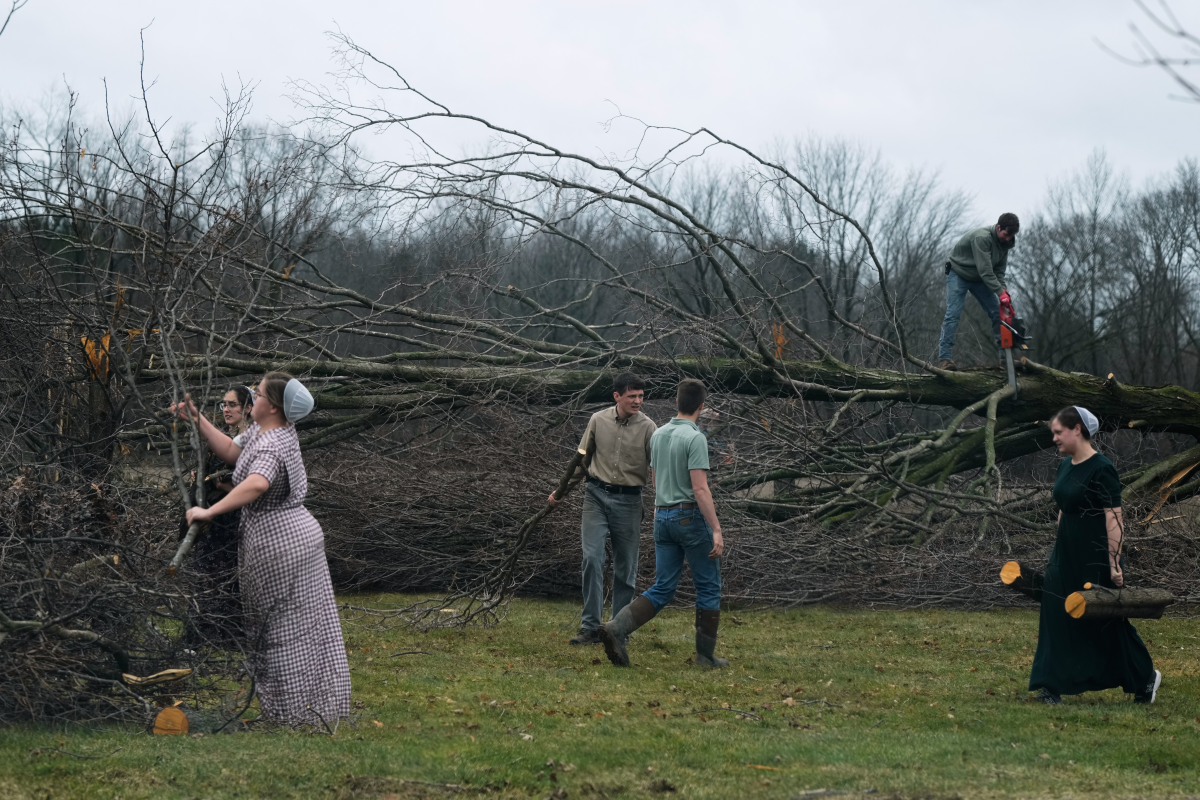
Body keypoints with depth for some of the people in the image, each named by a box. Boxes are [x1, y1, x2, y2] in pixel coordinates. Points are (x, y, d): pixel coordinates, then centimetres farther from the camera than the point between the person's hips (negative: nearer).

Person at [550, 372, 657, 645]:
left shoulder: (647, 428, -4)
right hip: (597, 495, 1)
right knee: (592, 558, -11)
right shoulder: (598, 421, 2)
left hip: (628, 500, -1)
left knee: (625, 569, 4)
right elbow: (582, 458, 15)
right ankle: (590, 628, -9)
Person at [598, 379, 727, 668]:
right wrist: (716, 530, -19)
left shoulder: (658, 435, 10)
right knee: (708, 587, 7)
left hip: (663, 517, 7)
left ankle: (617, 628, -16)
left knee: (662, 590, 5)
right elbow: (700, 489, -20)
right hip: (691, 515, -7)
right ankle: (705, 654, 10)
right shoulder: (694, 438, -14)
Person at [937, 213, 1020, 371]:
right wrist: (1001, 292, -38)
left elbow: (999, 271, -5)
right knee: (953, 314, -16)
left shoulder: (1004, 242, -7)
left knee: (998, 312, -1)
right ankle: (944, 357, -19)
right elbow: (985, 270, -36)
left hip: (979, 279, 8)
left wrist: (1003, 291, -21)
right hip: (958, 274, -8)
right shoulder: (982, 238, -33)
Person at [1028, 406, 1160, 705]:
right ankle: (1053, 686, 2)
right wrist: (1059, 550, 18)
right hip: (1066, 553, 8)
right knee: (1056, 616, 0)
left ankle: (1146, 677, 23)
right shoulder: (1065, 467, 8)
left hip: (1095, 556, -8)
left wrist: (1115, 564, -21)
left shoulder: (1101, 469, -17)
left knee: (1109, 621, 4)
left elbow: (1114, 519, -19)